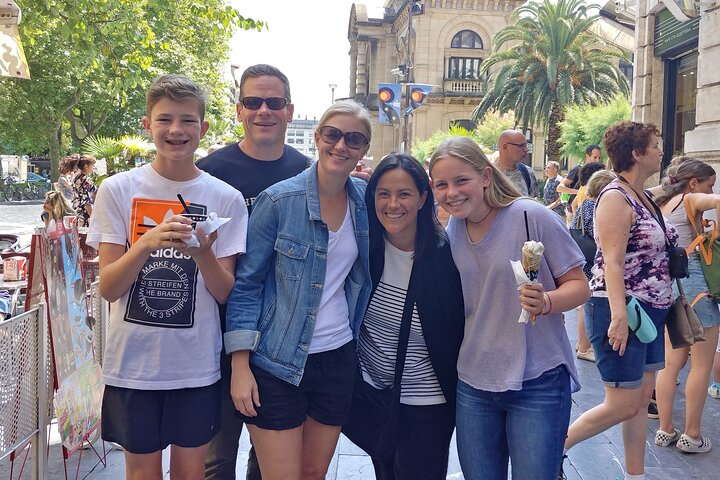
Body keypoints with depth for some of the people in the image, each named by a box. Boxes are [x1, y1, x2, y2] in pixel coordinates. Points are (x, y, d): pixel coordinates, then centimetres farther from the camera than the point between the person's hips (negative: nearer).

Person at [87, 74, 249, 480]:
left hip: (197, 365, 1)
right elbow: (108, 288, -7)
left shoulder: (226, 199, -4)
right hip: (133, 363, 0)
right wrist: (148, 242, -24)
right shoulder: (118, 190, -5)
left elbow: (225, 293, -4)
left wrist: (202, 253, -24)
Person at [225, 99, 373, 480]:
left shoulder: (365, 200, 1)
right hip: (278, 363, -4)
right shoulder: (279, 200, -12)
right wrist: (240, 366, -13)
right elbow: (245, 284, -9)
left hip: (338, 359, 4)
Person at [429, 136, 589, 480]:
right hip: (472, 384, 5)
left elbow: (579, 285, -9)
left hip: (537, 383, -4)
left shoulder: (532, 216, -13)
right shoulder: (450, 232, 3)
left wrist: (546, 302, -27)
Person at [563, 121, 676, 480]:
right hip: (620, 310, -9)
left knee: (642, 400, 12)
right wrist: (619, 317, -29)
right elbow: (612, 262, -23)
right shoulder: (615, 198, -15)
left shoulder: (642, 198, 13)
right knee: (623, 405, -5)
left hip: (649, 310, 9)